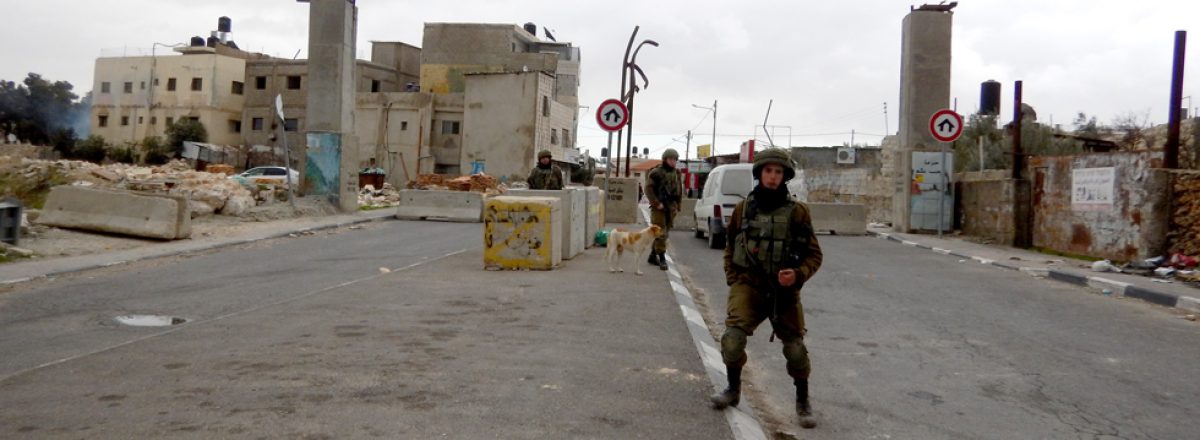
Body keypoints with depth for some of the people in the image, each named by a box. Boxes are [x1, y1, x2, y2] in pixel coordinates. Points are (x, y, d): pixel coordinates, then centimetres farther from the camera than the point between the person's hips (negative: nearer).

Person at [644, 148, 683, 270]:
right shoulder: (656, 172, -5)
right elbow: (649, 189, -9)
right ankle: (662, 259, -11)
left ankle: (653, 255, 22)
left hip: (671, 207, 6)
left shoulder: (677, 173, 12)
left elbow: (680, 191, 18)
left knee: (665, 233, 10)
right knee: (660, 233, -10)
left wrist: (677, 207, 10)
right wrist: (656, 203, -17)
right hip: (659, 207, -6)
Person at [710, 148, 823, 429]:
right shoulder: (744, 208, 4)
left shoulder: (797, 211, -2)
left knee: (795, 347, 0)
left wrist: (798, 274, -16)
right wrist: (732, 279, 7)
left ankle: (803, 401, 25)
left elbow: (814, 255, 3)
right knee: (732, 338, -17)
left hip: (784, 289, 0)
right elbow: (730, 247, 18)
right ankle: (733, 389, 10)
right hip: (748, 285, 1)